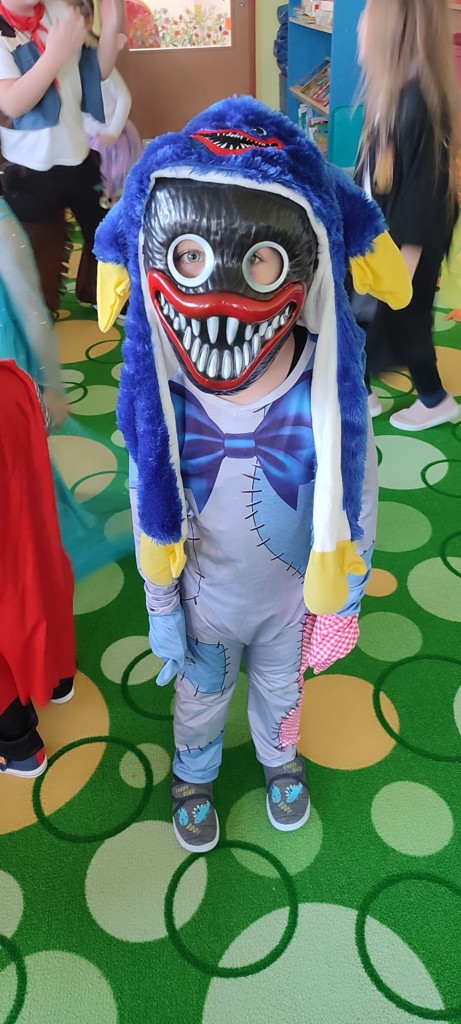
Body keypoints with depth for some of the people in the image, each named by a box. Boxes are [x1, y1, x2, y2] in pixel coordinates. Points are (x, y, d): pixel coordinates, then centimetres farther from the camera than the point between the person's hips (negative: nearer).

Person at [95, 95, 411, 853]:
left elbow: (354, 510, -15)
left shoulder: (329, 399, -31)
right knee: (200, 696, 28)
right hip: (206, 599, 0)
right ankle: (193, 776, 61)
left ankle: (281, 759, 64)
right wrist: (162, 614, -3)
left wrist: (341, 602, -4)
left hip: (292, 597, 0)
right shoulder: (161, 404, -28)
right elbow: (152, 517, -12)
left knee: (283, 690, 30)